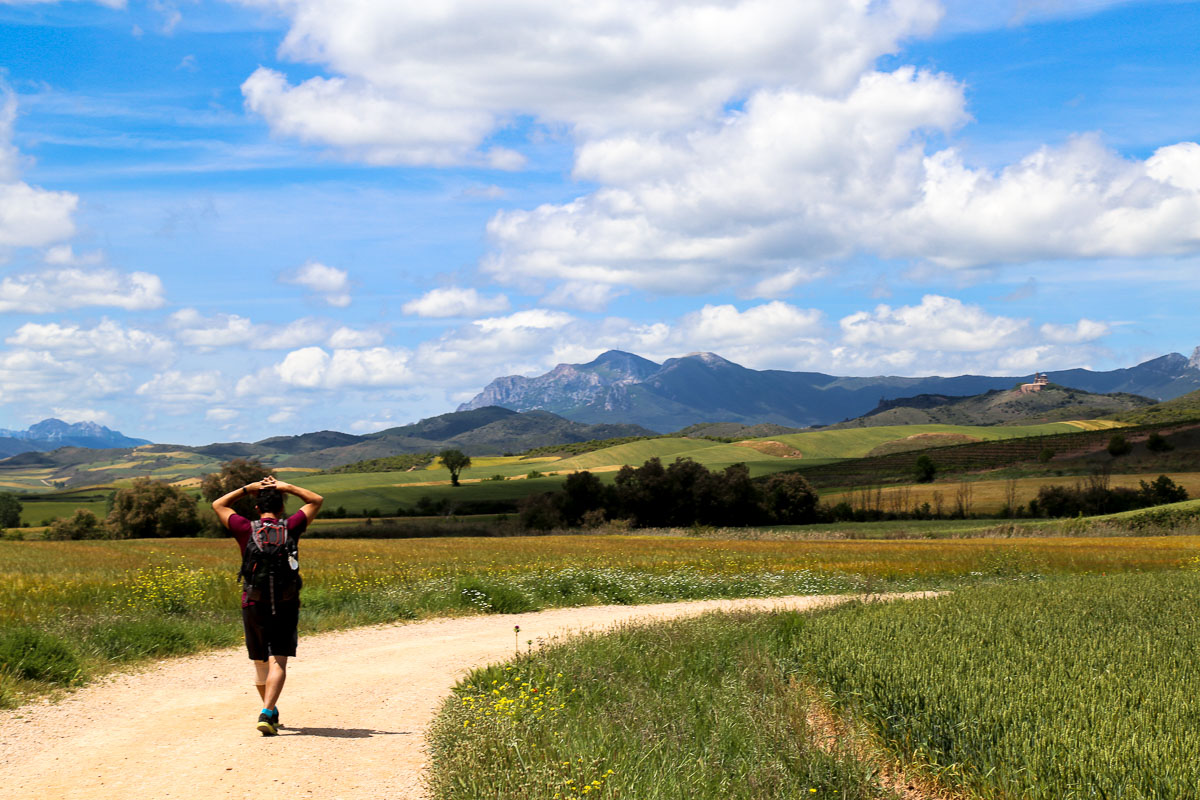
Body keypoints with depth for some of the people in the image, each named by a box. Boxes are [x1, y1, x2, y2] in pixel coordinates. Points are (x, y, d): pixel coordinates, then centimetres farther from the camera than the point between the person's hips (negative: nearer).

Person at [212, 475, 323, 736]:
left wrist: (248, 488, 14)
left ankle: (270, 711, 33)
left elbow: (218, 505, 14)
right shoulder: (290, 528, -3)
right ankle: (267, 713, -24)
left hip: (253, 605, 2)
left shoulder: (247, 530, -3)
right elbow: (317, 500, 13)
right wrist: (286, 487, 11)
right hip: (285, 606, -2)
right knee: (278, 663, -7)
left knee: (260, 662, 18)